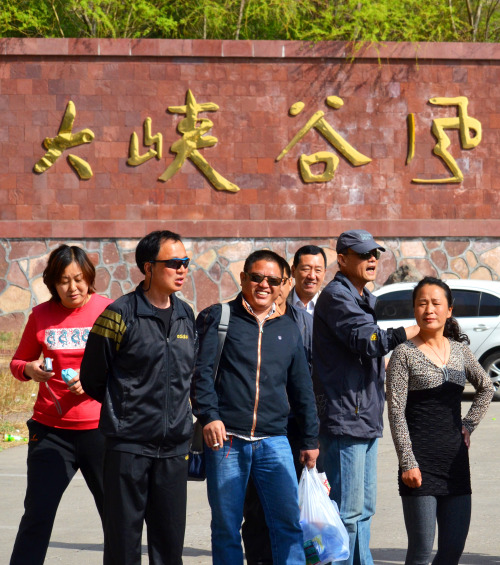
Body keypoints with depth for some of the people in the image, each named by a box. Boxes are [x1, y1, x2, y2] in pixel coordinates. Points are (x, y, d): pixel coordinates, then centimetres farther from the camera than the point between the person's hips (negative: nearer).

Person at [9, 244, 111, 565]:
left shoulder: (108, 310, -2)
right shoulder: (42, 316, 4)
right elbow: (18, 362, 15)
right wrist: (29, 369, -7)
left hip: (99, 427, -1)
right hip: (51, 429, 1)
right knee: (37, 514, -1)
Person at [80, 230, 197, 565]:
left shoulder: (186, 316, 10)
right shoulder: (121, 315, -8)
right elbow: (93, 379, 0)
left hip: (174, 447, 5)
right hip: (129, 446, -5)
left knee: (170, 538, 7)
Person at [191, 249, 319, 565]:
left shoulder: (289, 329, 16)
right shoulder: (217, 318, 5)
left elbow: (302, 389, 21)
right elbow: (201, 371, -3)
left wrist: (310, 440, 20)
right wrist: (208, 416, -16)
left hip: (274, 441, 3)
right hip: (226, 437, -3)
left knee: (289, 522, -5)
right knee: (226, 527, 2)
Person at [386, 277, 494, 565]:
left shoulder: (460, 350, 10)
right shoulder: (405, 354, -5)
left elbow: (486, 388, 26)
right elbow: (396, 412, -8)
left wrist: (469, 425, 14)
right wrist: (408, 463, -15)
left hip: (455, 458, 5)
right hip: (421, 462, -5)